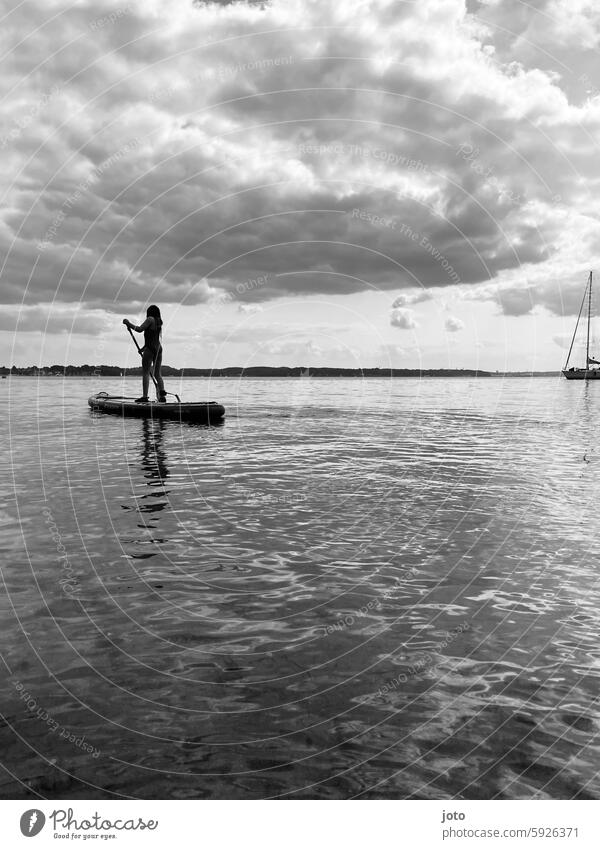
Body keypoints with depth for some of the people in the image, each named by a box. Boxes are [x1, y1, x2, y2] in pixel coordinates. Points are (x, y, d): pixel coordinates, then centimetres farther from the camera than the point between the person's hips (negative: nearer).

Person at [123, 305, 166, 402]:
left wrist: (128, 323, -1)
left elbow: (139, 329, -12)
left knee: (145, 373, -6)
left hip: (150, 349, -8)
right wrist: (144, 348, 27)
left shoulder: (150, 319, -4)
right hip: (159, 349, 8)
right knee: (157, 373, 9)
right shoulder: (159, 322, 18)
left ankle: (145, 396, -12)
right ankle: (162, 395, 0)